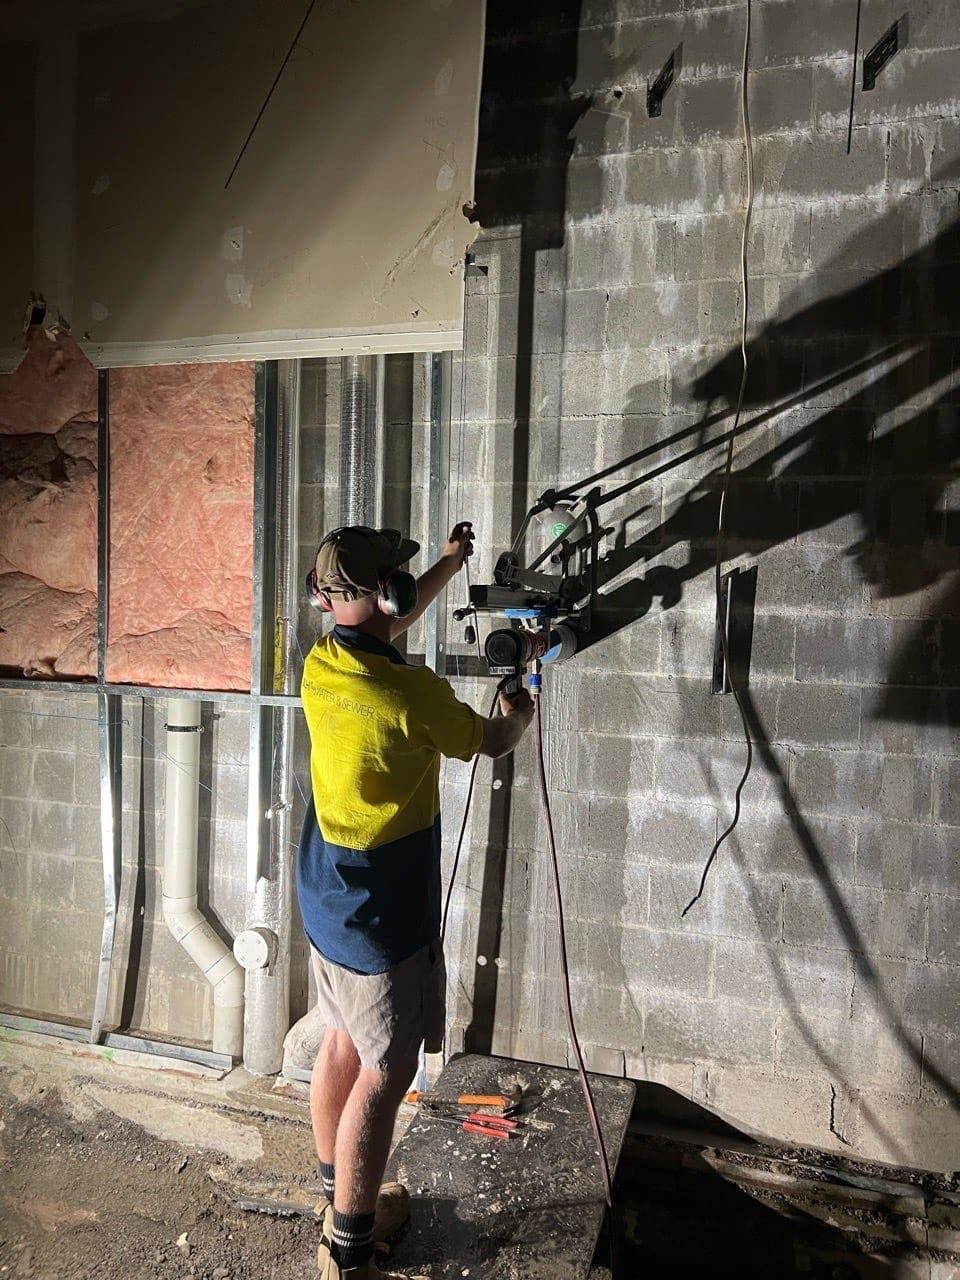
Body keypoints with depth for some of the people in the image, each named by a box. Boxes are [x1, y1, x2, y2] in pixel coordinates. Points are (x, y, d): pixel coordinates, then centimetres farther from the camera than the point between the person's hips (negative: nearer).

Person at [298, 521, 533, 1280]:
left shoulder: (320, 667, -3)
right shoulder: (413, 694, -25)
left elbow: (389, 629, 18)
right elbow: (492, 744, -6)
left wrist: (450, 564, 26)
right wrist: (518, 710, 17)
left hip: (328, 900, 8)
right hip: (384, 915, -8)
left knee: (341, 1045, 22)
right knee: (385, 1074, 7)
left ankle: (338, 1196, 40)